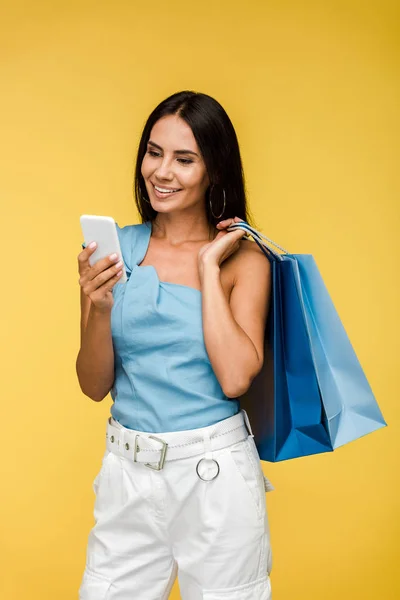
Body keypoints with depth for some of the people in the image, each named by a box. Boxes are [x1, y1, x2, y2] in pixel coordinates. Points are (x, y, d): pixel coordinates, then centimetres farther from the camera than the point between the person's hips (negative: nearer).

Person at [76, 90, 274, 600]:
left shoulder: (243, 259, -6)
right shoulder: (117, 248, 0)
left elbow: (235, 379, -19)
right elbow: (95, 386, 1)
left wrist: (209, 266, -14)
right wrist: (98, 308, -18)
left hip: (215, 470, -2)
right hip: (126, 468, 2)